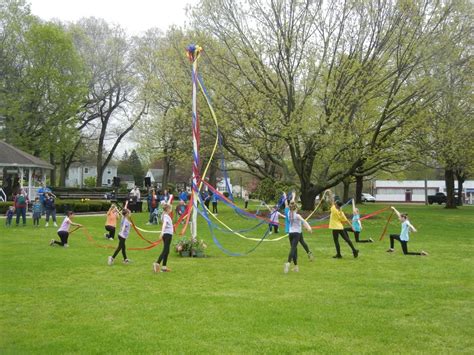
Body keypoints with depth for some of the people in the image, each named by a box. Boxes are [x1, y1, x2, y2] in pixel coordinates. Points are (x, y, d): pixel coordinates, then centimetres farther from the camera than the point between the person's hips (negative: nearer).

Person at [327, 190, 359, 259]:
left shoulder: (334, 210, -12)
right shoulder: (341, 212, 5)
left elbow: (331, 202, -4)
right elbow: (346, 220, 7)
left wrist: (330, 195, 6)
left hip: (335, 228, -6)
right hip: (341, 227, 6)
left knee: (336, 241, 2)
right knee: (347, 239, 10)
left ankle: (338, 254, 3)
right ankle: (354, 250, 10)